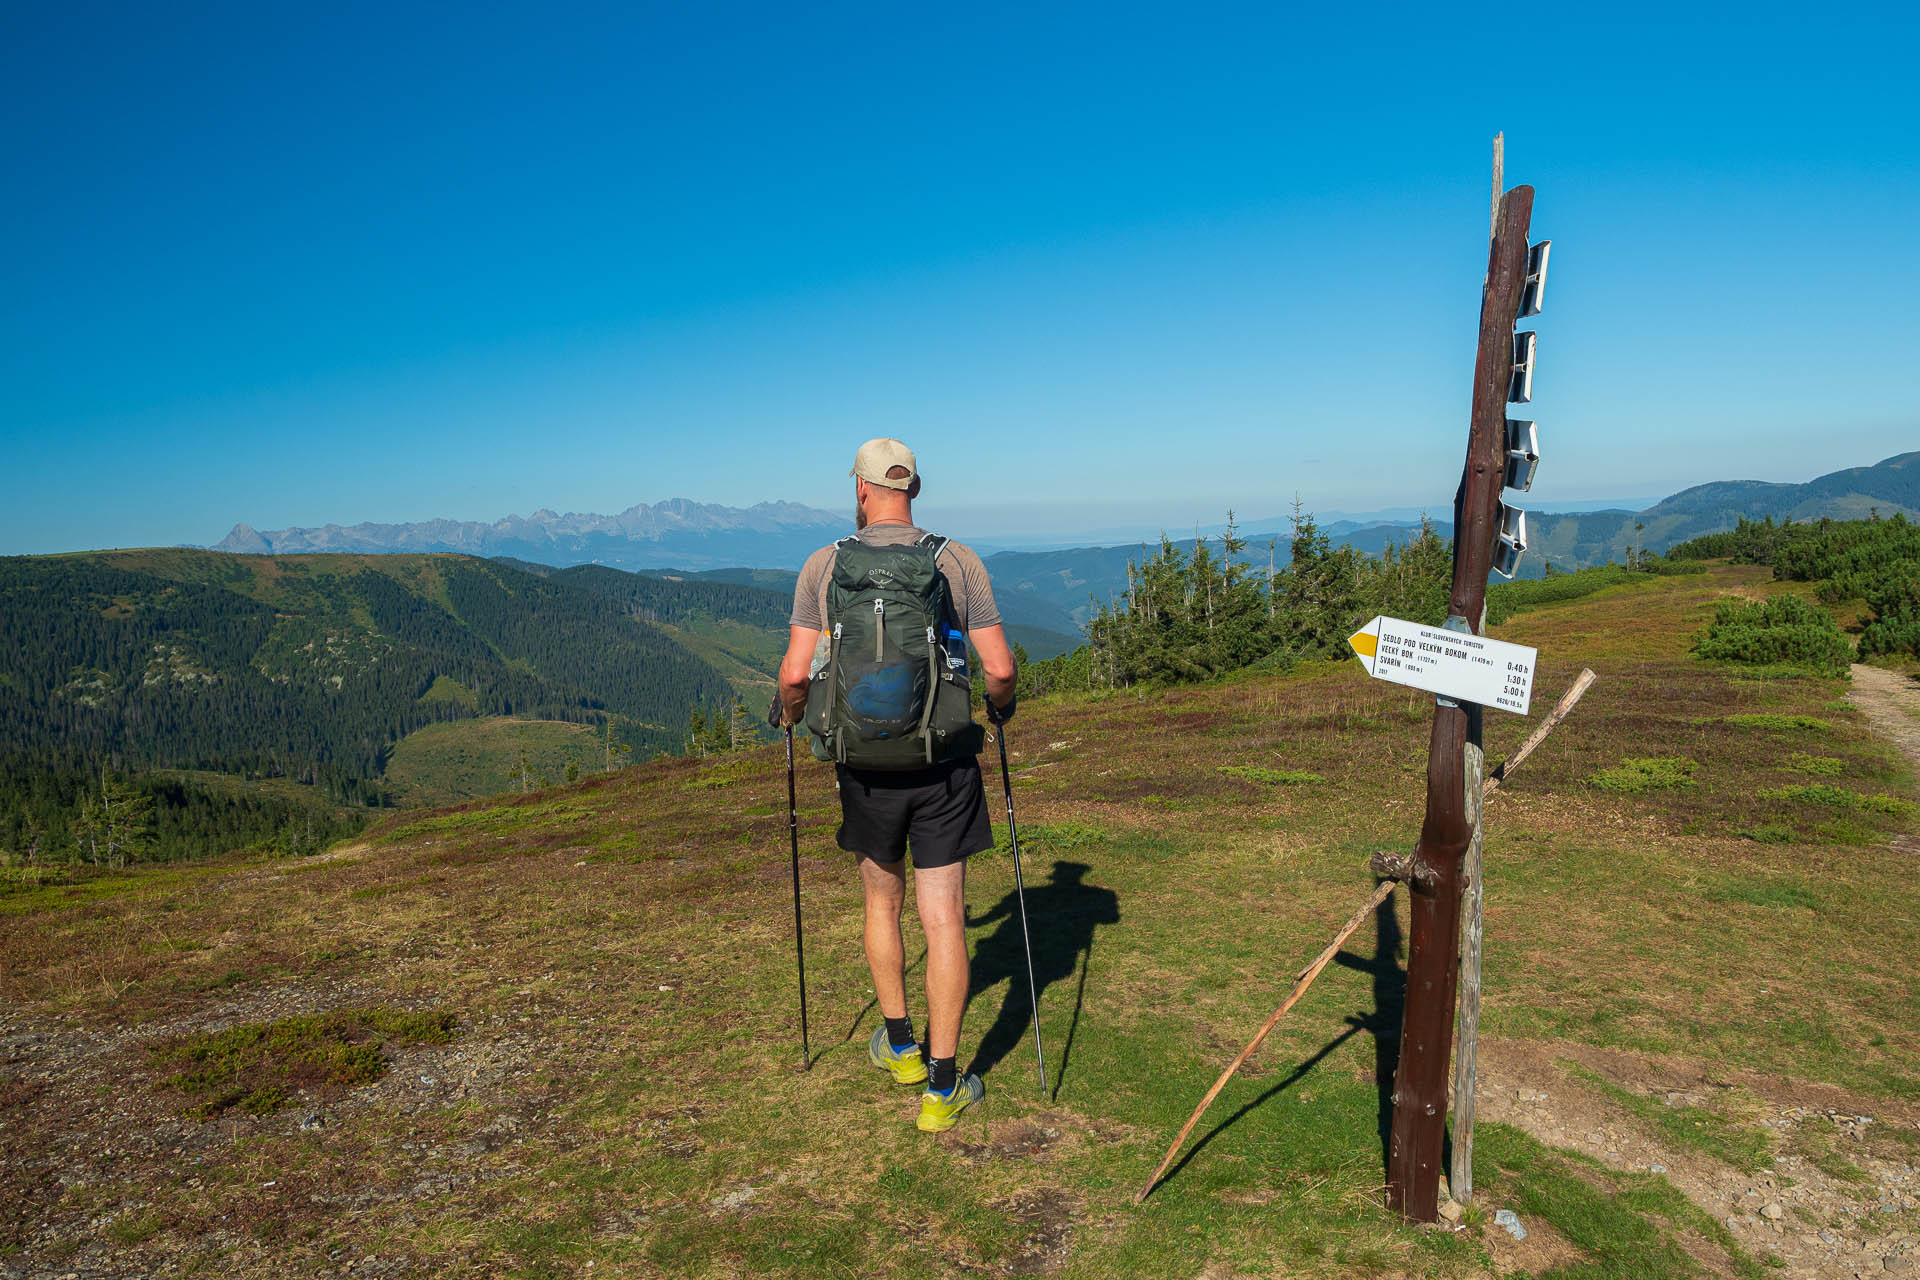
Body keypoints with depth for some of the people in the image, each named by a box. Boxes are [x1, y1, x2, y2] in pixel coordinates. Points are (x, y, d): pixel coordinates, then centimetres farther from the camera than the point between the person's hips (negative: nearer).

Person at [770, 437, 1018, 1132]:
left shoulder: (824, 565, -3)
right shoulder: (958, 562, -2)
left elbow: (797, 674, -8)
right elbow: (1000, 669, -5)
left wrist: (788, 711, 14)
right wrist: (1000, 704, 17)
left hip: (866, 764, 1)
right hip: (944, 765, -1)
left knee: (883, 902, 22)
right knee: (944, 918, 5)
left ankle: (898, 1043, 37)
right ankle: (943, 1085, 12)